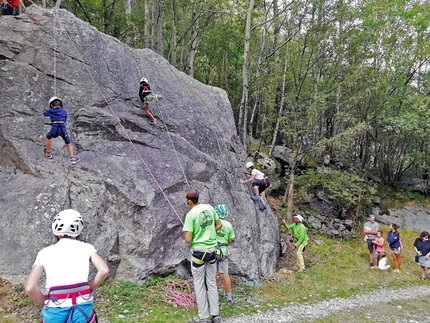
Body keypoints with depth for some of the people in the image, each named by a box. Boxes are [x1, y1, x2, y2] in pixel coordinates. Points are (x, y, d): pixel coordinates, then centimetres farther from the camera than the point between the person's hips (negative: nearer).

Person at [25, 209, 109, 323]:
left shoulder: (45, 252, 10)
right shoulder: (86, 247, 10)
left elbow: (30, 288, -1)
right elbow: (104, 271, -4)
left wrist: (47, 304, 13)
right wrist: (88, 289, 11)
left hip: (55, 312, 0)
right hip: (83, 308, 0)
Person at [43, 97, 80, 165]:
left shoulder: (50, 111, 12)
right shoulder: (64, 111, 14)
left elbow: (44, 113, 35)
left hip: (54, 129, 0)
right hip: (63, 129, 0)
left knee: (48, 137, 33)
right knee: (68, 144, 19)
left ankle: (48, 153, 42)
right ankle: (72, 159, 11)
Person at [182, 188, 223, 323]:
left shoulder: (191, 215, -18)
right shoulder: (209, 208, -1)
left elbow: (188, 239, -17)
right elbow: (219, 225, 10)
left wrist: (185, 233, 4)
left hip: (199, 252, -6)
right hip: (212, 250, 6)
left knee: (200, 285, 8)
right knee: (212, 283, 15)